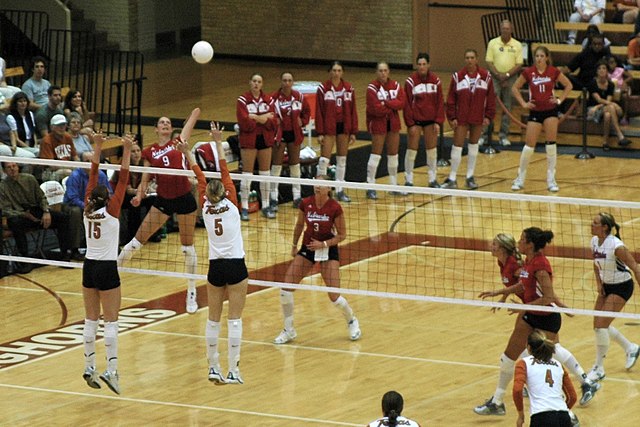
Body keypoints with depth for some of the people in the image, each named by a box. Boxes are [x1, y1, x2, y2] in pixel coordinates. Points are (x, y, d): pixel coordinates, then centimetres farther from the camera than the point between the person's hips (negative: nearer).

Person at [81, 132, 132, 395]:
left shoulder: (88, 211, -1)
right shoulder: (110, 212, -12)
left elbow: (93, 176, 4)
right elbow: (123, 181, -12)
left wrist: (98, 147, 6)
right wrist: (126, 151, -11)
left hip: (89, 267, 5)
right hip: (107, 269, -5)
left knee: (90, 320, 11)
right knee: (110, 321, -5)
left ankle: (89, 367, 13)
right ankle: (111, 370, -13)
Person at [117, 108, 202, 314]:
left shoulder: (179, 142, 4)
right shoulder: (149, 152, 7)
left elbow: (195, 114, 6)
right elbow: (145, 179, 5)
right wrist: (139, 196, -9)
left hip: (184, 198, -1)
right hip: (163, 200, 1)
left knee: (188, 247, 7)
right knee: (138, 240, 4)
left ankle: (192, 293, 17)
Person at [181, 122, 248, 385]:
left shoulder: (205, 207, 1)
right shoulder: (231, 204, -5)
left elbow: (201, 178, 11)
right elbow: (224, 172, -3)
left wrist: (188, 154, 19)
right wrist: (218, 142, -2)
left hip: (215, 267, 3)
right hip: (236, 266, -3)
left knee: (213, 320, 8)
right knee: (235, 319, -3)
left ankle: (214, 368, 8)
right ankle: (233, 371, -7)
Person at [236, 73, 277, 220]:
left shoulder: (268, 100, 3)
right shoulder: (243, 100, -7)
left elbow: (273, 122, -5)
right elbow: (244, 122, -17)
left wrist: (256, 118, -18)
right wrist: (262, 118, -16)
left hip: (265, 139, 4)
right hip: (249, 139, -4)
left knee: (265, 172, 10)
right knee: (247, 173, -1)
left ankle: (266, 206, 19)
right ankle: (244, 208, 4)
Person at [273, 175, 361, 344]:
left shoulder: (335, 208, -17)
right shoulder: (306, 203, -8)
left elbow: (342, 235, -8)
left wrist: (324, 244, -20)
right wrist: (294, 245, 19)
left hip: (328, 250, -3)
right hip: (307, 249, 3)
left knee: (334, 296, -9)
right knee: (286, 289, -7)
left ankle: (352, 321, 23)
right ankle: (289, 330, 10)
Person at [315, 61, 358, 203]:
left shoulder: (349, 88, 3)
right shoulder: (323, 89, -6)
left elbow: (353, 111, 6)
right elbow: (319, 112, -5)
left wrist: (353, 132, 3)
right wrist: (320, 133, -9)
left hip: (344, 126, 3)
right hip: (329, 127, -3)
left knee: (342, 159, 10)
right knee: (324, 159, -6)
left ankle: (339, 191, 18)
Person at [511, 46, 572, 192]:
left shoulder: (553, 71, -5)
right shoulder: (528, 72, -6)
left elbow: (568, 85, 8)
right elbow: (515, 88, 6)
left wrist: (560, 100, -1)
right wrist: (523, 103, -3)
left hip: (551, 110, 0)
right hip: (535, 111, 0)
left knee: (551, 143, -4)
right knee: (529, 145, -1)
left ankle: (551, 180, 5)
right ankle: (520, 179, 12)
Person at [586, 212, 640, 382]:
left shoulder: (616, 246, -27)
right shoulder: (594, 241, -4)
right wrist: (598, 284, 2)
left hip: (622, 287, -8)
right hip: (607, 286, 8)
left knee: (601, 325, -14)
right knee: (599, 326, 10)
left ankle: (599, 368, -1)